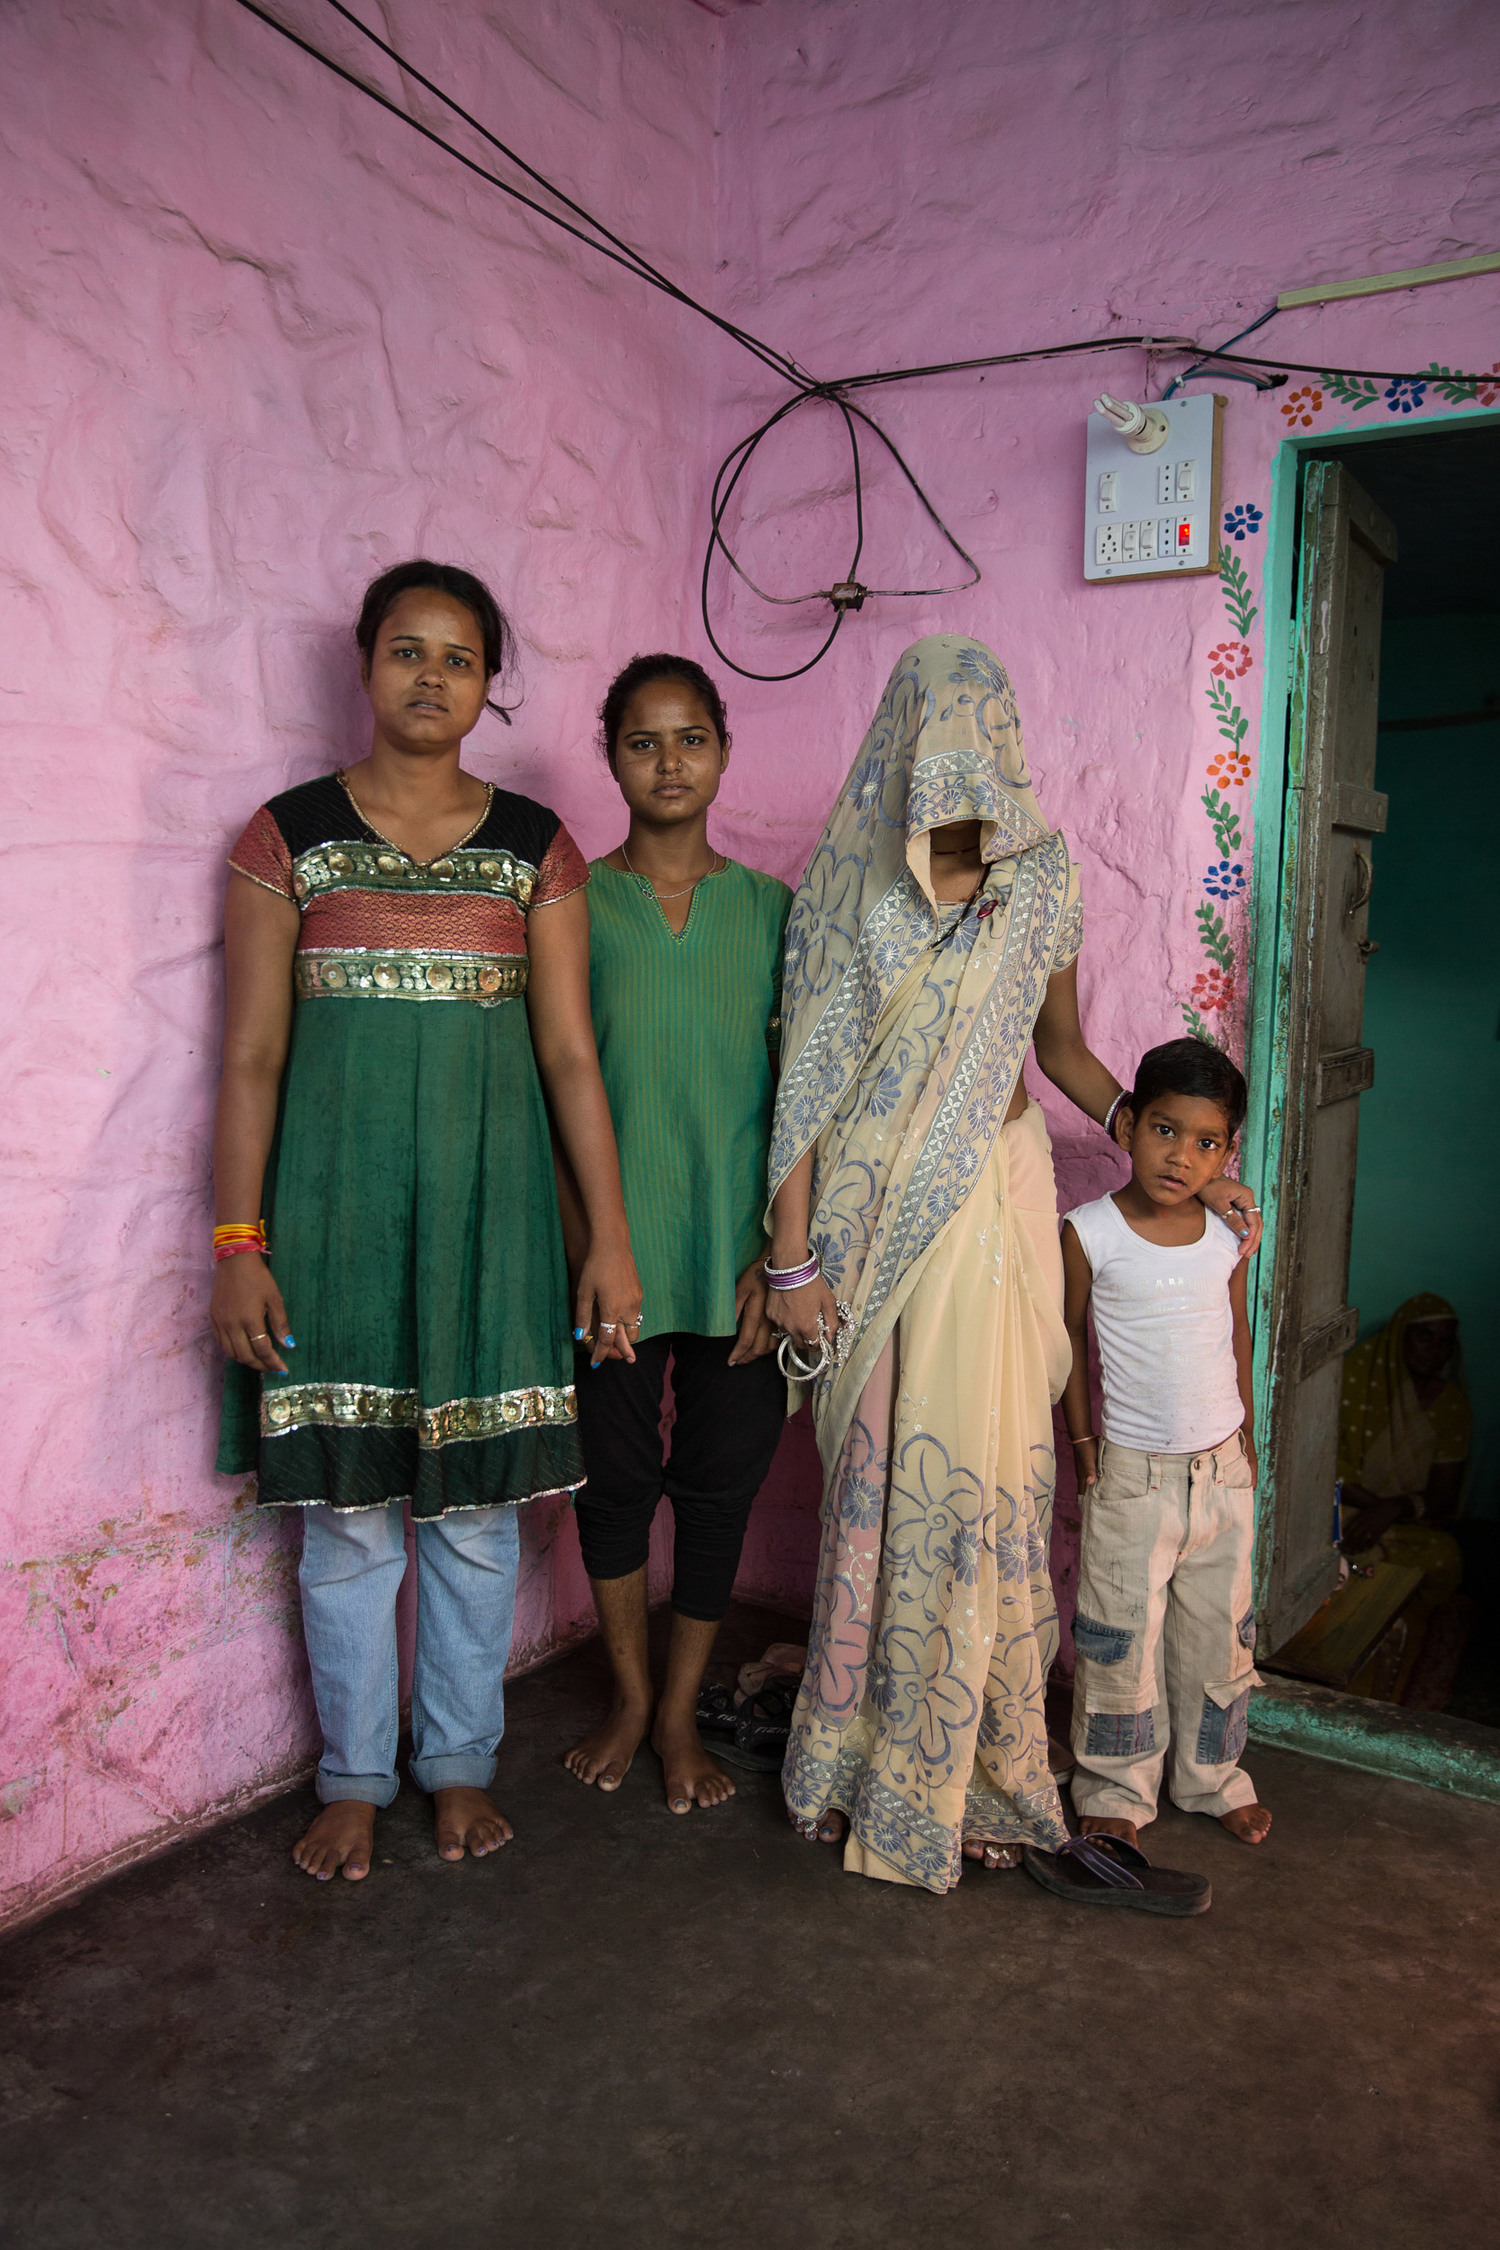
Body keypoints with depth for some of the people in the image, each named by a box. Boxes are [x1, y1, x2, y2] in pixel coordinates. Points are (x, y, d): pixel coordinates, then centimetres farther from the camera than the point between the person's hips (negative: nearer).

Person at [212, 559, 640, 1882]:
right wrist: (239, 1244, -5)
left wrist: (611, 1238, -1)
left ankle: (462, 1762, 29)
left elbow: (570, 1052, 4)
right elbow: (252, 1056, 1)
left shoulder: (535, 845, 6)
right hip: (335, 1192, -1)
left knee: (478, 1504, 8)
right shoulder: (291, 832, 3)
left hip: (484, 1194, 1)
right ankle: (356, 1775, 27)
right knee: (346, 1508, 7)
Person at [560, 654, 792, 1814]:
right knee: (614, 1475, 10)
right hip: (614, 1243, -1)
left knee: (720, 1480, 8)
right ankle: (630, 1694, 34)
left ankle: (682, 1712, 29)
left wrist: (783, 1250, -4)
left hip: (736, 1249, 1)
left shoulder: (772, 909, 4)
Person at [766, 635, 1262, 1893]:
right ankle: (870, 1756, 24)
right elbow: (811, 1078, -3)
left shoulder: (1039, 879, 4)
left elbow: (1062, 1049, 11)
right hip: (873, 1210, -1)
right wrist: (792, 1254, -7)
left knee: (980, 1469, 3)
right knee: (876, 1473, 6)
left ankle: (961, 1771, 21)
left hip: (990, 1199, 1)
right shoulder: (848, 889, -1)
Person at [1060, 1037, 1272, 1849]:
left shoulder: (1230, 1234, -3)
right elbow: (1073, 1336, -1)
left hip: (1222, 1467, 3)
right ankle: (1116, 1789, 22)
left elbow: (1238, 1333, 11)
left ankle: (1213, 1776, 34)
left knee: (1219, 1630, 14)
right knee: (1120, 1637, 3)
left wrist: (1248, 1434, 14)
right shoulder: (1089, 1232, -12)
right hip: (1131, 1471, -3)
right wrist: (1081, 1437, 0)